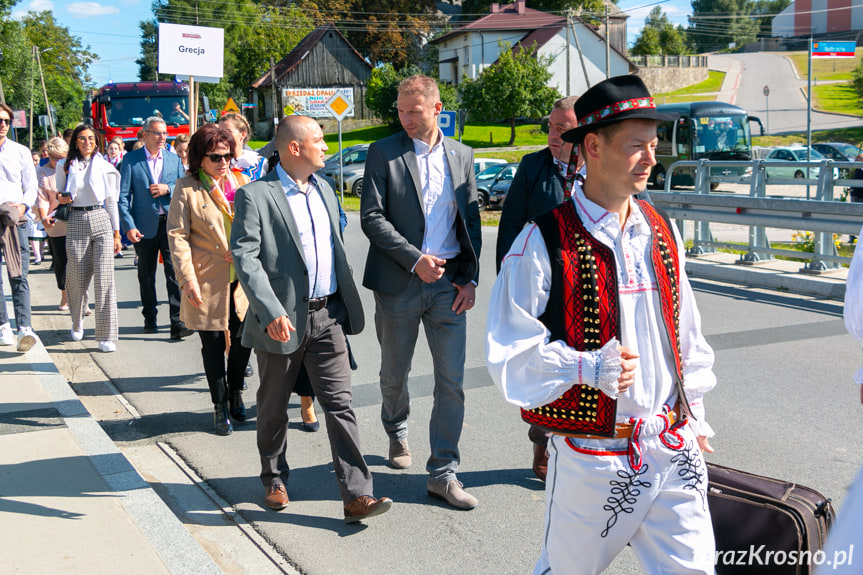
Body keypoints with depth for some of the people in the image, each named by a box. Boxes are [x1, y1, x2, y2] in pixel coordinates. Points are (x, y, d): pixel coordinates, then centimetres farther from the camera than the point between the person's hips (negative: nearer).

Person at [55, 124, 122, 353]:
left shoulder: (104, 167, 7)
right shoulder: (65, 167, 8)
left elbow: (111, 201, 9)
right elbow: (60, 196, 17)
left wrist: (116, 233, 5)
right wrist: (61, 199, -7)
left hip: (102, 221, -1)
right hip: (76, 223, 1)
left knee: (104, 279, -9)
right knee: (78, 279, 3)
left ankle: (106, 336, -6)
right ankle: (77, 320, 34)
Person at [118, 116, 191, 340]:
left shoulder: (175, 159, 11)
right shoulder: (131, 159, 2)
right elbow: (123, 196, -1)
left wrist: (167, 189, -9)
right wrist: (129, 226, -11)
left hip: (170, 223, 1)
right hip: (144, 225, 0)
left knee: (175, 271, -11)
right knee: (146, 275, 10)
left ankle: (177, 322, -12)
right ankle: (150, 319, 26)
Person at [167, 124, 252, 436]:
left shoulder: (241, 184, 8)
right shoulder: (186, 189, -5)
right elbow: (177, 236, -8)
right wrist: (188, 280, -14)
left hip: (241, 279, 4)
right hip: (207, 280, -4)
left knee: (244, 338, 8)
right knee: (213, 343, 5)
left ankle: (235, 393, 32)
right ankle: (220, 407, 19)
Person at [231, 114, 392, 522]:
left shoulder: (324, 190, 13)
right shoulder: (255, 196, -9)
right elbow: (245, 258, -17)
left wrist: (346, 306, 18)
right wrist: (272, 312, -27)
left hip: (327, 316, 5)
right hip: (283, 318, -4)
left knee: (340, 404, 0)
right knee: (274, 407, 13)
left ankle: (357, 496, 1)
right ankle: (274, 481, 33)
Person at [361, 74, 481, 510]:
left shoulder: (461, 156, 8)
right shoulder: (383, 154, -3)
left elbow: (471, 220, 10)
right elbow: (372, 217, -9)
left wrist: (469, 278, 1)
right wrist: (415, 259, -17)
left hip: (449, 283, 2)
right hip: (399, 282, -2)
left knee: (452, 381, -1)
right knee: (395, 373, 14)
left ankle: (442, 474, 8)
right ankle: (397, 432, 44)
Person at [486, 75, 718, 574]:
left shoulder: (662, 233, 8)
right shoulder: (545, 243, -12)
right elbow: (510, 352, -13)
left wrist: (694, 416, 19)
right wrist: (588, 367, -25)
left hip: (675, 452, 5)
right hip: (592, 459, -5)